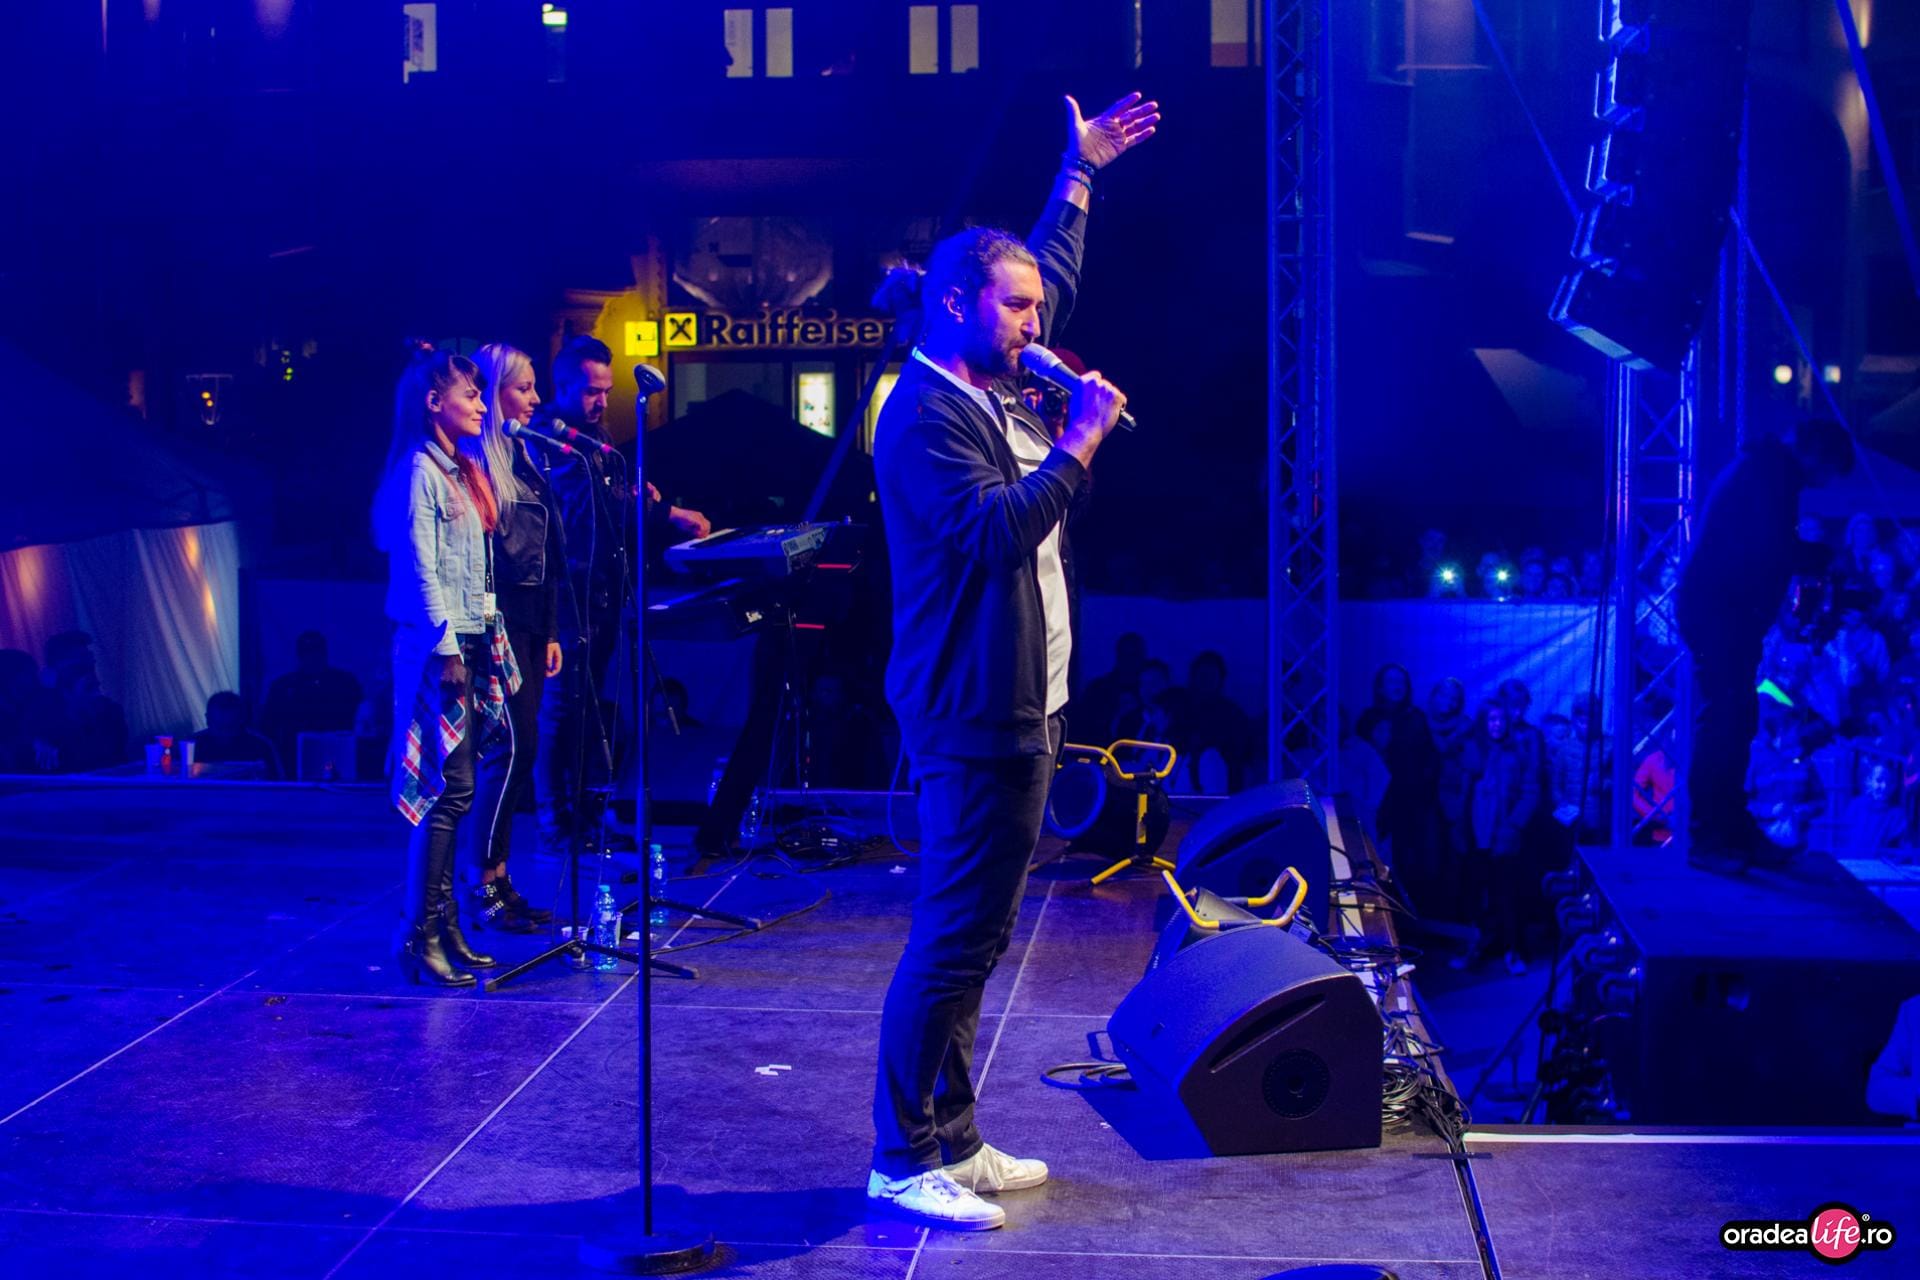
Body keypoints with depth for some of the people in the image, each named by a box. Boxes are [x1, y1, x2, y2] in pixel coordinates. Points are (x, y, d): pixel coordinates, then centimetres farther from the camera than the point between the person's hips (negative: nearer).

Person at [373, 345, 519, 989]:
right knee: (450, 788, -10)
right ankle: (420, 937, -6)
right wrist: (446, 646, -19)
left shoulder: (461, 471, 18)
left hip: (469, 642, 9)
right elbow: (420, 567, -15)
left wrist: (487, 642, 17)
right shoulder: (420, 471, -10)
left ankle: (444, 926, 15)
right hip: (437, 645, -9)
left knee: (454, 792, 10)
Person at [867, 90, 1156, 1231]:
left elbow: (1051, 277, 32)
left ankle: (953, 1143, 22)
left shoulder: (994, 392, 15)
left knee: (971, 939, 13)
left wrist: (1081, 173, 34)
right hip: (976, 717, -10)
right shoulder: (926, 412, -13)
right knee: (953, 942, -7)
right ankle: (903, 1162, 1)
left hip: (1020, 710, 10)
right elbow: (994, 530, -25)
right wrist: (1079, 443, -18)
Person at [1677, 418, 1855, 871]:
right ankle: (1707, 839, -11)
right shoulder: (1774, 472, -10)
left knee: (1734, 721, 13)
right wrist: (1824, 557, -1)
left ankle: (1731, 829, 18)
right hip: (1719, 611, -11)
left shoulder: (1765, 469, 22)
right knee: (1723, 723, -12)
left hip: (1722, 610, 11)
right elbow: (1775, 549, -18)